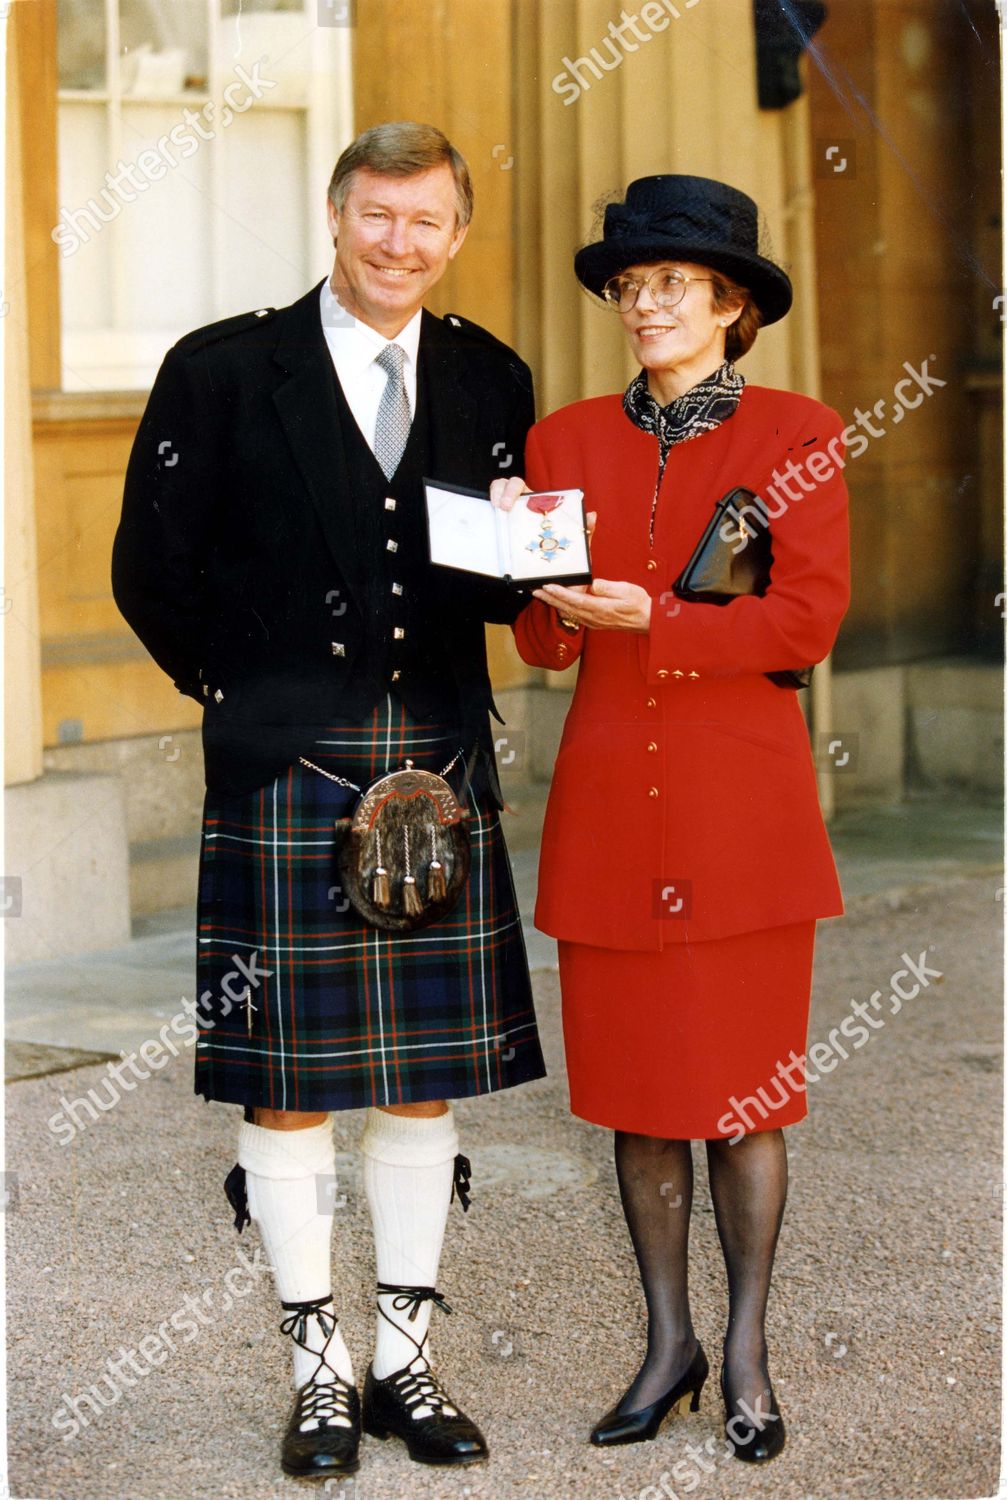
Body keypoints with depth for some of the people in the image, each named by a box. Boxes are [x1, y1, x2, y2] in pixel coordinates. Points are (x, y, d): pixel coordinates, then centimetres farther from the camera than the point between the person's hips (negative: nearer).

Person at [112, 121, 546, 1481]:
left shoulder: (490, 382, 9)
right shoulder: (224, 372, -1)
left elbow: (510, 583, 13)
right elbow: (153, 567, 1)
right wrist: (247, 694, 1)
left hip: (440, 768, 3)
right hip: (285, 774, -3)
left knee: (428, 1072, 8)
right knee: (287, 1079, 2)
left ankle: (404, 1353, 20)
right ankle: (321, 1367, 15)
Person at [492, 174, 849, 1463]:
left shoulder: (796, 434, 1)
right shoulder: (568, 438, 9)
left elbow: (809, 620, -9)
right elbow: (546, 647, 6)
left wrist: (653, 618, -19)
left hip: (742, 806, -3)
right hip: (608, 806, 3)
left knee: (744, 1090, 1)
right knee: (635, 1085, 8)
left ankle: (746, 1355, 14)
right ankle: (667, 1344, 21)